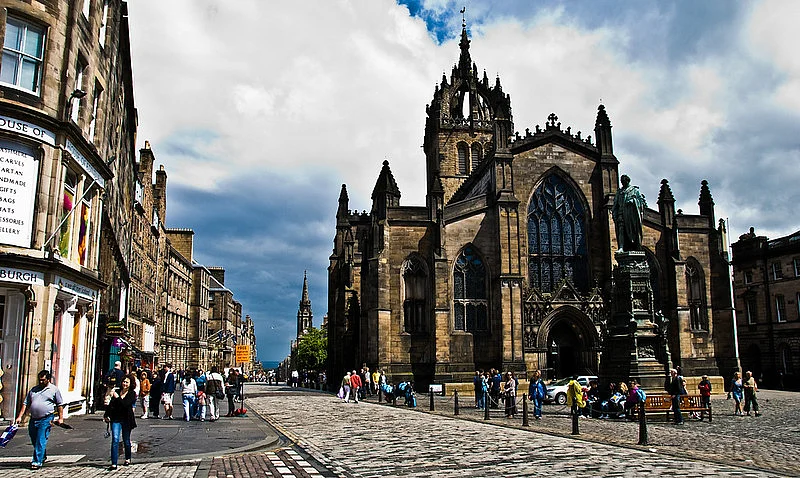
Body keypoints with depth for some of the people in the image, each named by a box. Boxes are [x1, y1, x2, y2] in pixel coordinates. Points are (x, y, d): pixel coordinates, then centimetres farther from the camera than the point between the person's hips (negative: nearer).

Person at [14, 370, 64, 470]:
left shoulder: (54, 389, 2)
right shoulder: (33, 390, 13)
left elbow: (60, 405, 3)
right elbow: (26, 404, 14)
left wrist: (61, 418, 0)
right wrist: (20, 416, 6)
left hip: (46, 419, -5)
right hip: (33, 419, 5)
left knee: (41, 441, -10)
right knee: (34, 441, 15)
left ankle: (37, 462, -7)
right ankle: (42, 456, 35)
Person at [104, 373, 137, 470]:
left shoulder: (132, 394, -4)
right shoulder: (117, 392, 6)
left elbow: (126, 404, -19)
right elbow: (111, 405, 11)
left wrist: (117, 397, -18)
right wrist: (106, 415, 4)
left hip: (126, 420, -2)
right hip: (116, 419, 2)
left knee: (126, 440, 11)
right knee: (115, 439, -11)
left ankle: (127, 458, 34)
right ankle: (114, 463, -13)